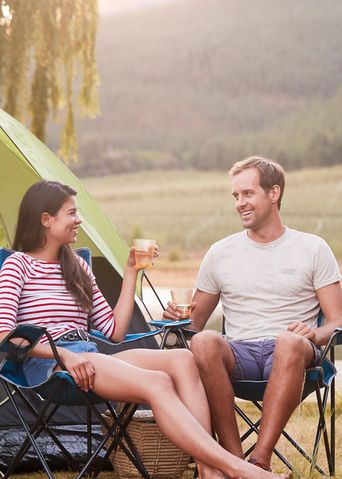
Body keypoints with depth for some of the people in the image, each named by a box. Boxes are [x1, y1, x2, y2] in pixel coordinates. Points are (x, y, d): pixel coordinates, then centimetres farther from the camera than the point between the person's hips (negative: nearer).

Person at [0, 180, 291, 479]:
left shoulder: (77, 268, 24)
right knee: (156, 383, -30)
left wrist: (131, 272, 17)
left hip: (89, 358, 7)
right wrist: (62, 354, -21)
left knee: (181, 360, -21)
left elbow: (115, 331, 20)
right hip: (48, 365, -7)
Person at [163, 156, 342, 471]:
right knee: (203, 343, -34)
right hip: (239, 354, 2)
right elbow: (196, 321, 20)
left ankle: (260, 460, -41)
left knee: (291, 343, -40)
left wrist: (315, 334, -16)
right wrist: (180, 316, -4)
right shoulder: (220, 253, 17)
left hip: (288, 353, -2)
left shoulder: (313, 249, 11)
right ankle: (234, 459, -33)